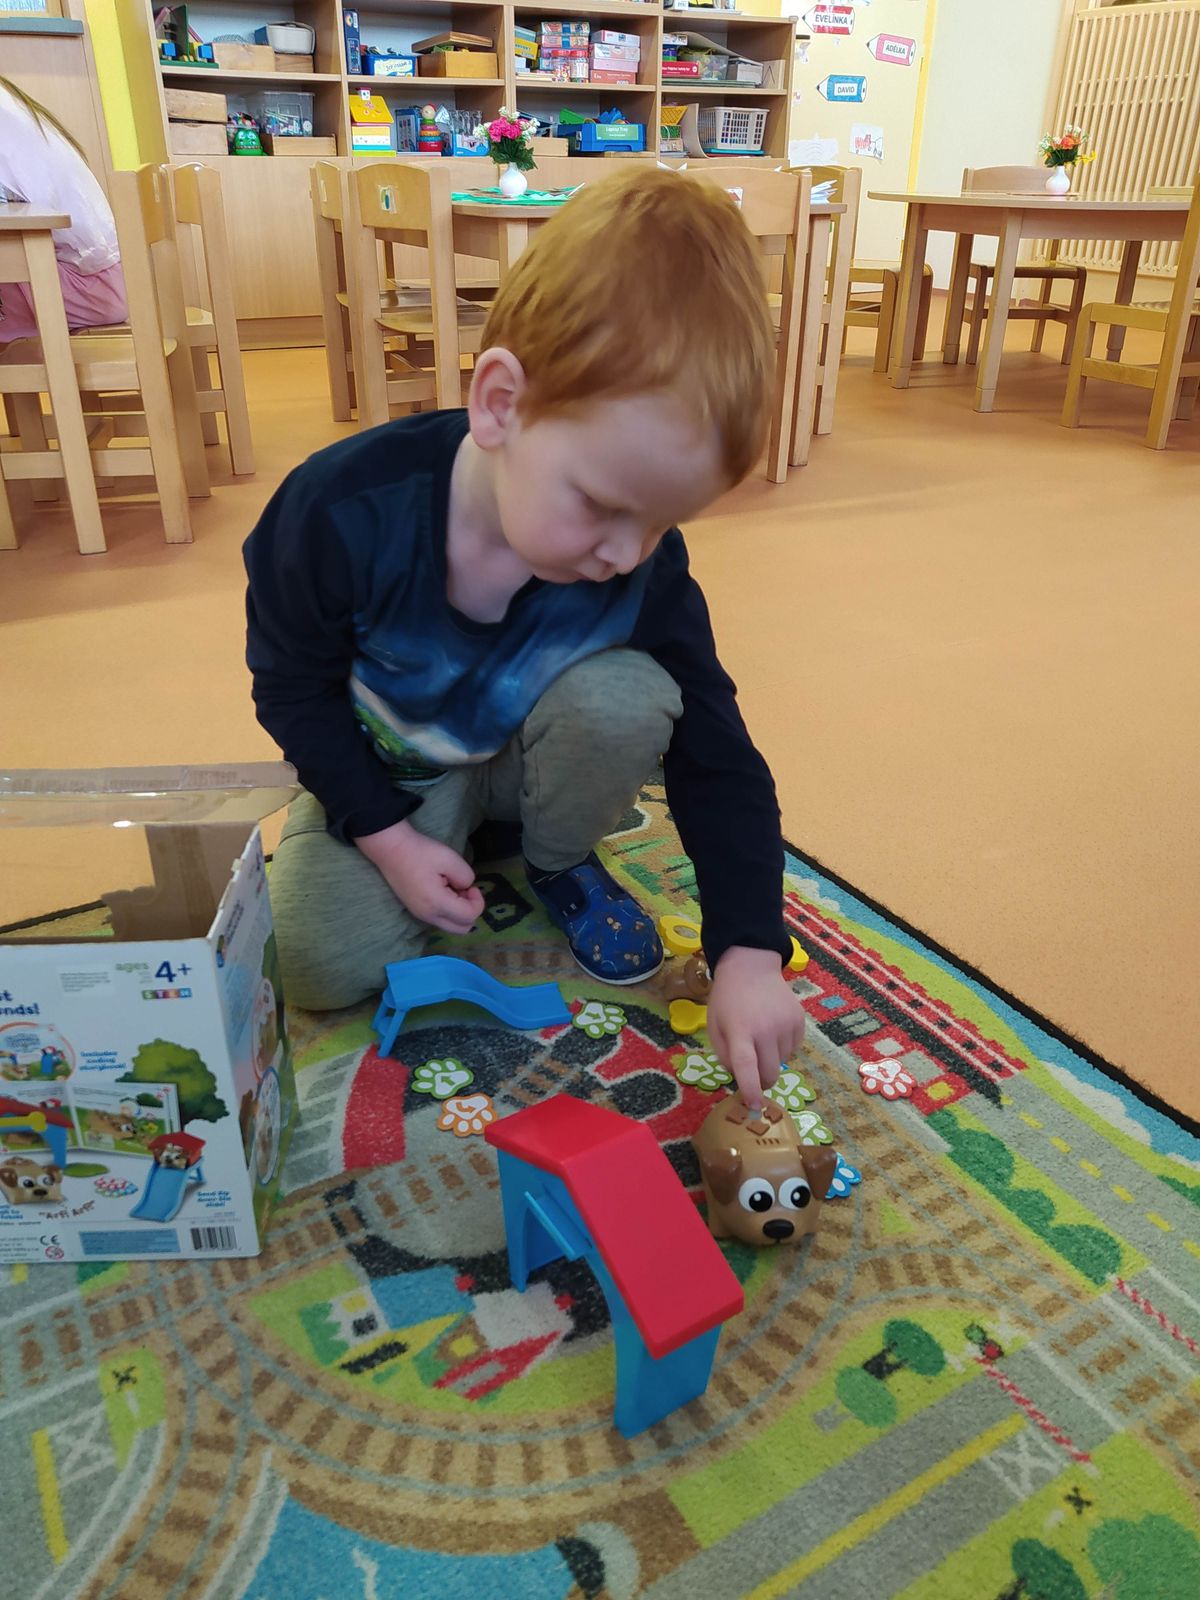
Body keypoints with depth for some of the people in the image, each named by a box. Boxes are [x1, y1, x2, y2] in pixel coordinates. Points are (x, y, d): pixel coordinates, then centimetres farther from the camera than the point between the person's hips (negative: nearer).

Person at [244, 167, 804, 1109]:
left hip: (529, 755, 1)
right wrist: (387, 836, -19)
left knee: (628, 700, -30)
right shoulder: (344, 511, -31)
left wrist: (750, 955, -25)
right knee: (327, 967, -18)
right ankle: (460, 829, 11)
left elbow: (716, 755, -19)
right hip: (386, 770, -1)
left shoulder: (645, 565, -26)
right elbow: (294, 686, -14)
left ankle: (561, 862, 1)